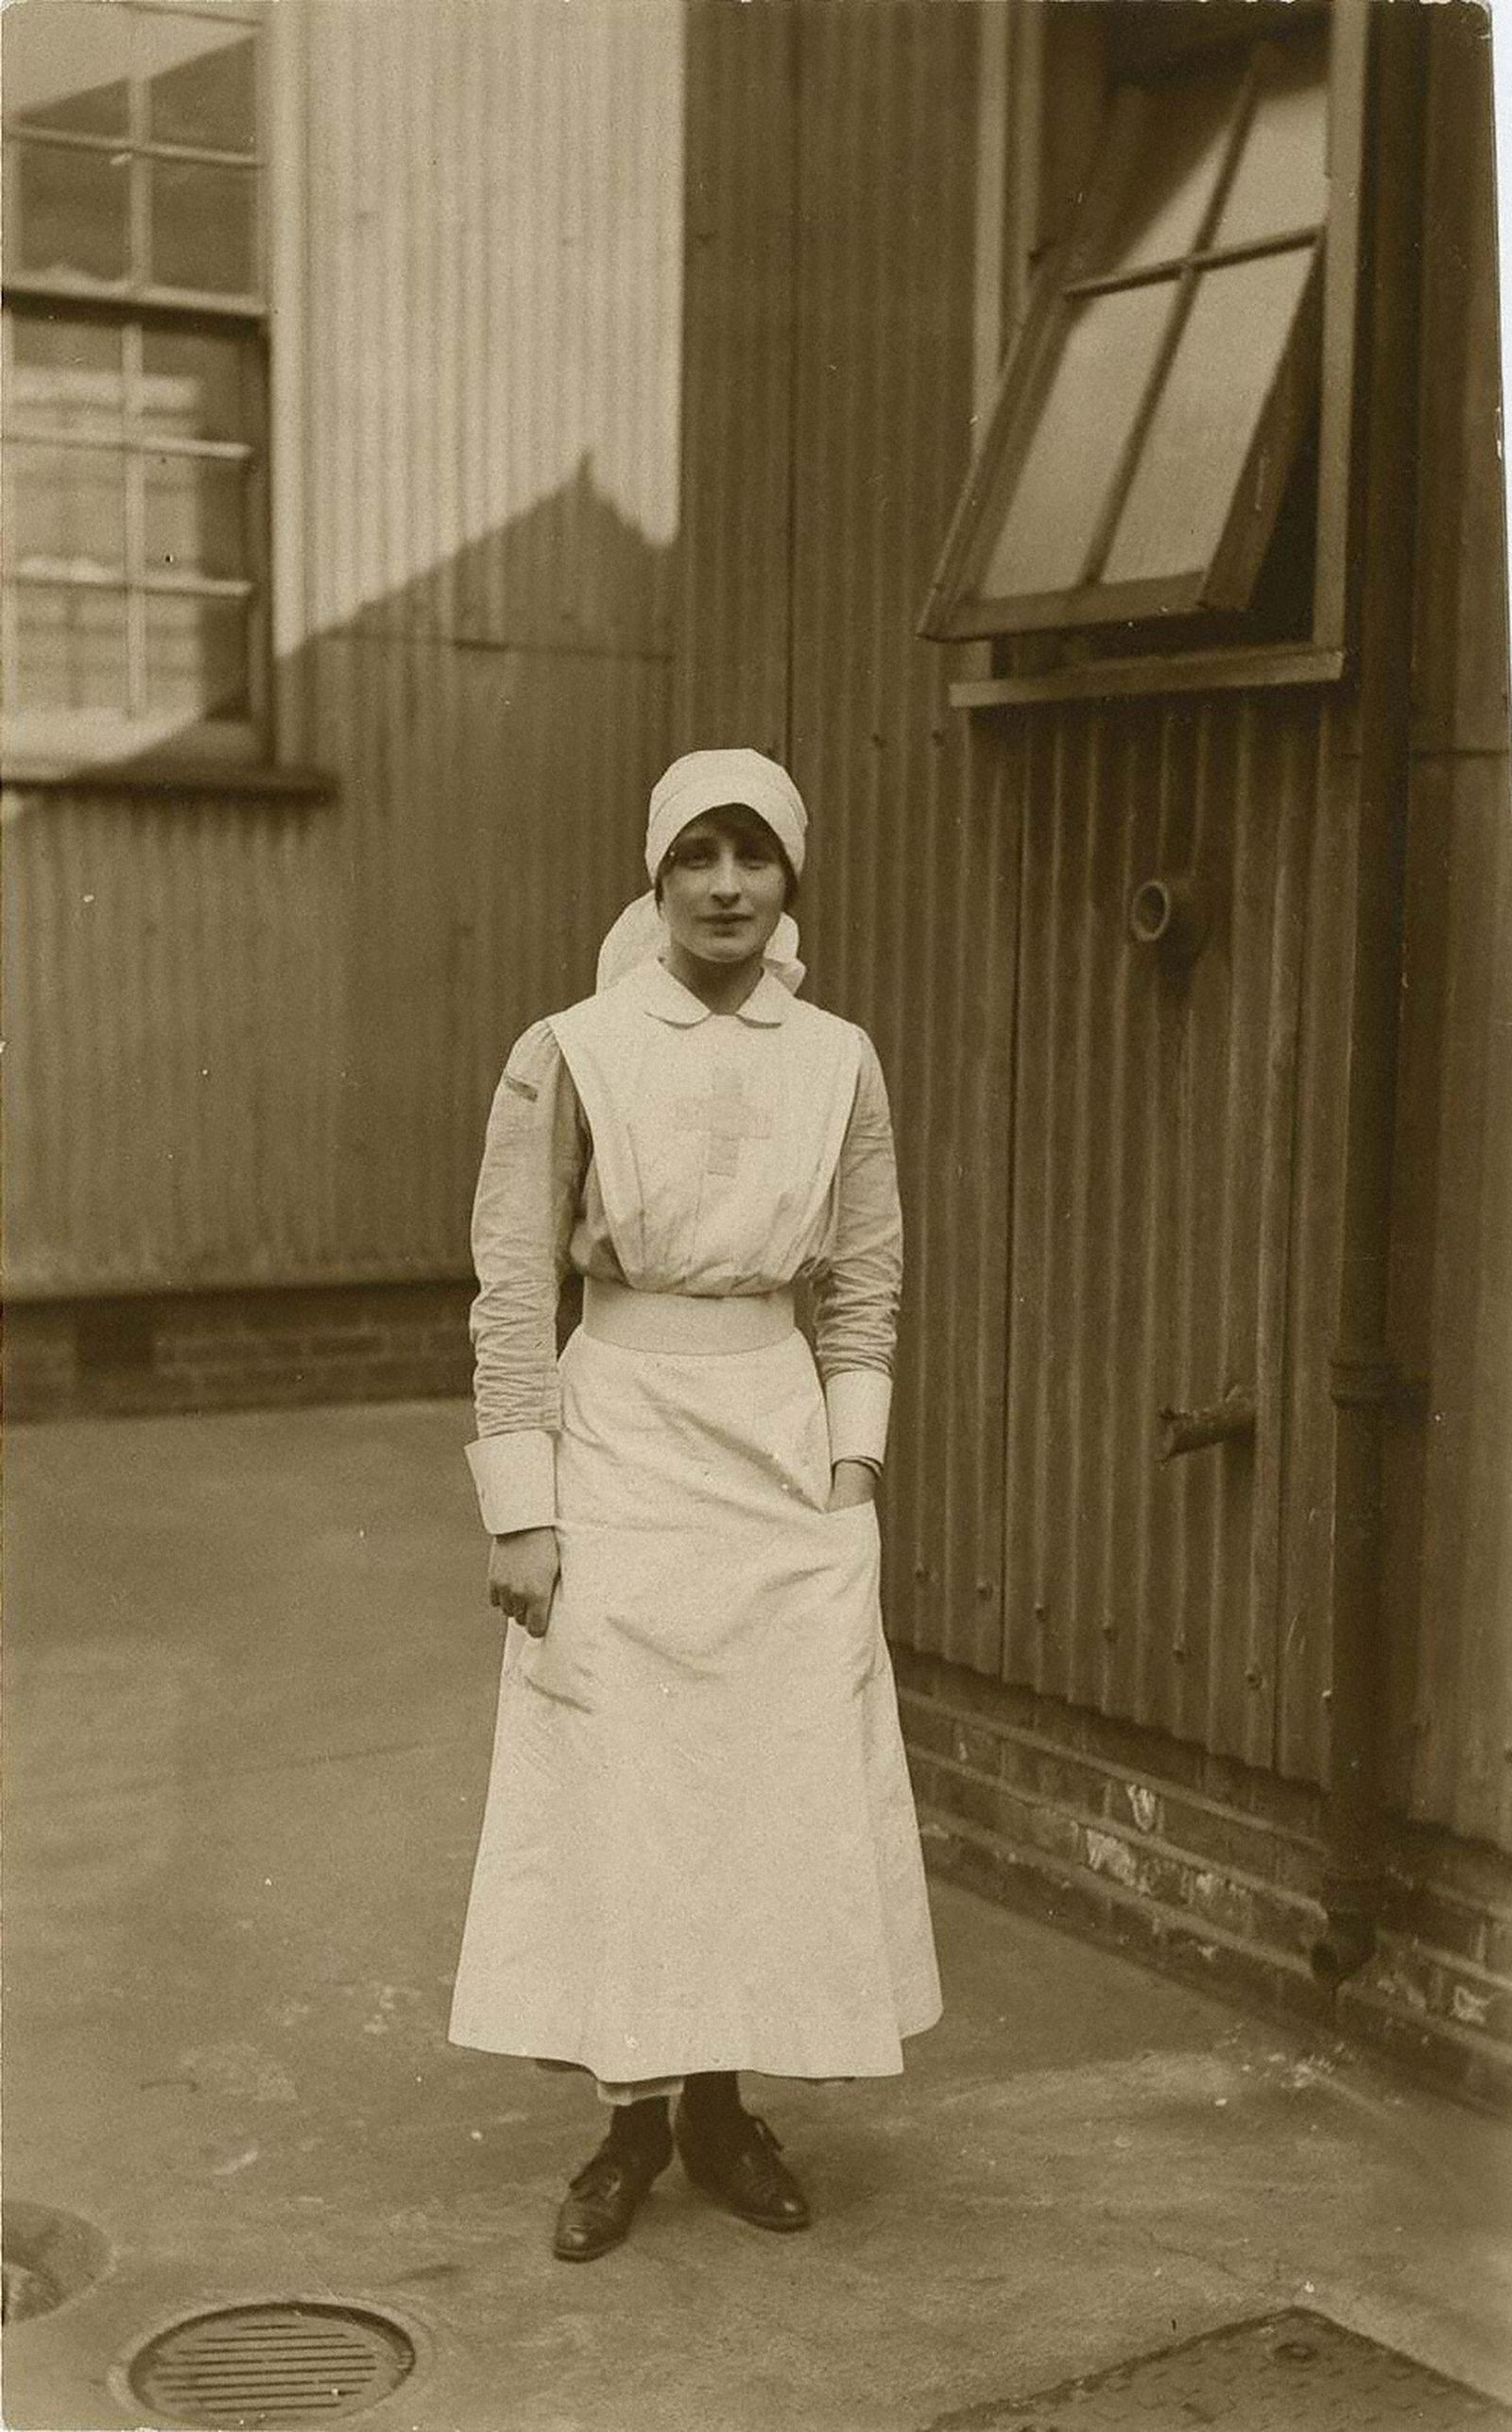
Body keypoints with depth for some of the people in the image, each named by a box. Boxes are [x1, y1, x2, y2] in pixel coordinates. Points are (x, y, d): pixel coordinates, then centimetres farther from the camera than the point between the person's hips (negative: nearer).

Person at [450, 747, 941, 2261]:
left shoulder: (839, 1063, 3)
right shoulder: (569, 1056, -6)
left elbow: (865, 1284, 9)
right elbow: (513, 1292, -5)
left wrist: (851, 1466, 1)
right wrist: (520, 1511, -8)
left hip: (783, 1448, 3)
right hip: (619, 1449, -2)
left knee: (785, 1784, 5)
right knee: (611, 1786, 2)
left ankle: (724, 2103, 22)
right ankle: (632, 2111, 19)